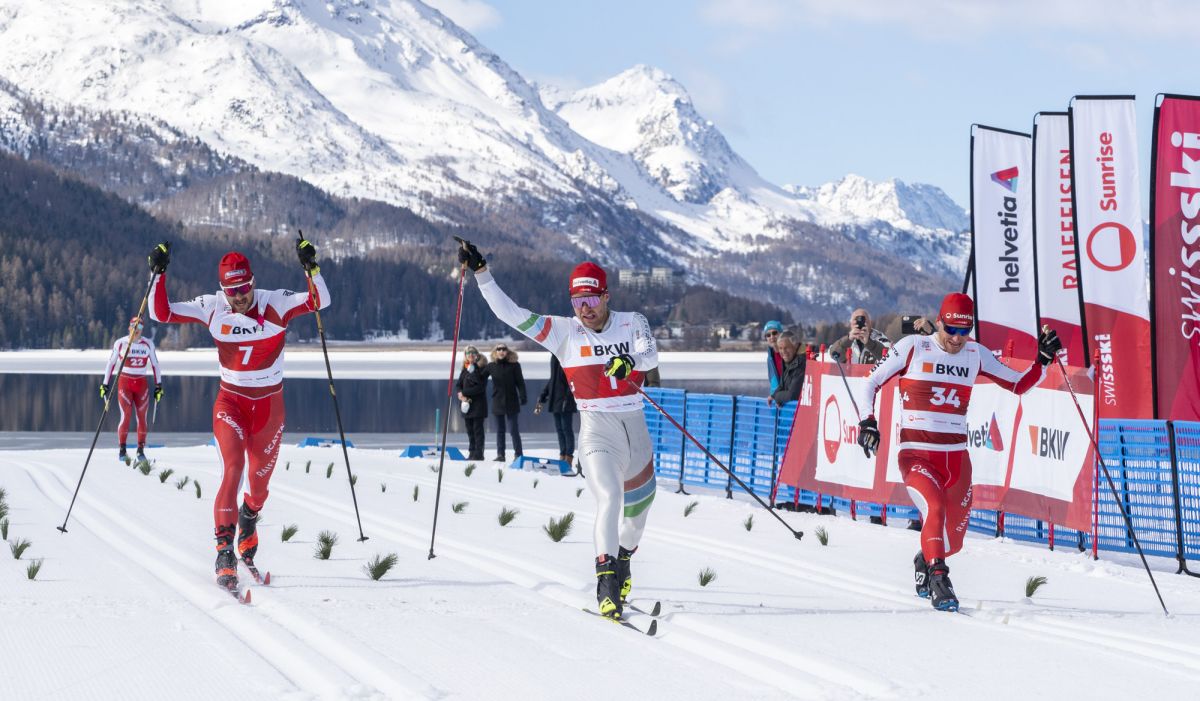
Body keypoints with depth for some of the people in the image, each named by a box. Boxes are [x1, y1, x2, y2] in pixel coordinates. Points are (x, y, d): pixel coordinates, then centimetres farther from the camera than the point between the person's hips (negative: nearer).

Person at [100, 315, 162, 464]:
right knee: (126, 416, -12)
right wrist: (105, 385, 4)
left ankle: (141, 450, 6)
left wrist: (159, 385, 8)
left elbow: (155, 364, 10)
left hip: (142, 384, 2)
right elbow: (111, 364, 5)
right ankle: (122, 450, -5)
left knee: (142, 417, -2)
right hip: (124, 383, -2)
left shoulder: (148, 344, 3)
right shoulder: (120, 343, -2)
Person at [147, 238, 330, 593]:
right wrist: (158, 274, -18)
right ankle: (224, 549, -24)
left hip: (269, 404, 1)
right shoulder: (211, 308, -8)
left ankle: (248, 520, 47)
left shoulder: (275, 304, -12)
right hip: (230, 402, -1)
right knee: (233, 467, -23)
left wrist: (311, 268, -35)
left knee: (259, 481, 13)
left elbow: (319, 301, -21)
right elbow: (161, 313, -7)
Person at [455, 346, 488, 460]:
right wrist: (461, 394, -10)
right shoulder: (465, 369, 12)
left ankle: (478, 454, -6)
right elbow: (458, 385, 11)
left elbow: (480, 387, -13)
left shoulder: (482, 368, -7)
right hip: (467, 403, 6)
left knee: (477, 429, -7)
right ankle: (472, 453, 12)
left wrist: (464, 393, -13)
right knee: (470, 430, 8)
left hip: (478, 403, -6)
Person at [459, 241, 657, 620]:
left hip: (635, 428, 3)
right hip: (596, 430, -3)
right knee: (609, 497, -26)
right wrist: (481, 272, -11)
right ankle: (607, 582, -34)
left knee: (639, 507, 18)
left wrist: (630, 361, -40)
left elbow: (651, 354, -18)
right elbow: (510, 314, -5)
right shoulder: (564, 332, -2)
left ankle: (622, 560, 46)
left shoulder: (632, 323, 1)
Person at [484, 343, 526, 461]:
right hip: (497, 402, 3)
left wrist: (522, 397, -12)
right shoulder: (491, 366, 4)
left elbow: (520, 382, -3)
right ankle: (500, 455, 10)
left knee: (513, 429, -5)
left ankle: (518, 454, 2)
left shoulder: (514, 365, -3)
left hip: (511, 401, -3)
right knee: (500, 430, 7)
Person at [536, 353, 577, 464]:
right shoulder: (554, 357, 13)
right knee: (559, 429, 9)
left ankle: (569, 457, 1)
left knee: (566, 428, -3)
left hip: (566, 401, -8)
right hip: (556, 401, 8)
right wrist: (541, 399, 19)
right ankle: (562, 456, 14)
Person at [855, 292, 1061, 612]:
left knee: (953, 539, 12)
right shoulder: (913, 347, -3)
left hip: (957, 458, 4)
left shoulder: (976, 355, 7)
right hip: (917, 455, -4)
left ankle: (924, 561, 44)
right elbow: (870, 383, 2)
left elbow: (1018, 385, 14)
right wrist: (868, 421, -12)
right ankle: (938, 580, -29)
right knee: (935, 507, -33)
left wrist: (1044, 360, -2)